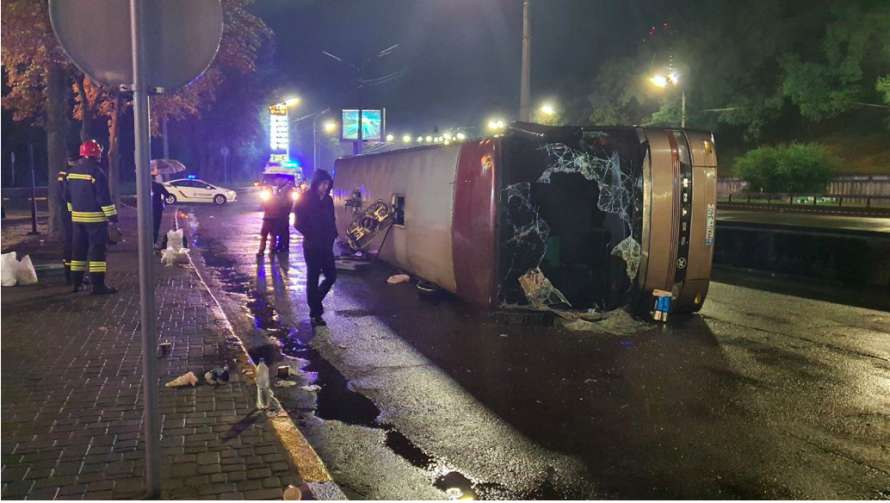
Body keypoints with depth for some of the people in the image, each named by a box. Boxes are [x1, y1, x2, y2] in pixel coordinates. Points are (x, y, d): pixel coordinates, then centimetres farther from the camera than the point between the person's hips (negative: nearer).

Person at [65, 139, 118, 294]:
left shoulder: (72, 171, 9)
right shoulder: (96, 172, -15)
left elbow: (68, 195, 16)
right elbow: (103, 197, -18)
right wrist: (112, 215, -12)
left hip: (77, 216, 8)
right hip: (95, 217, -7)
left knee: (79, 248, 14)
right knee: (97, 249, -6)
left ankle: (76, 282, 19)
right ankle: (98, 284, -7)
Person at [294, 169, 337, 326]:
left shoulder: (328, 200, 7)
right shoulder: (304, 200, -10)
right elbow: (298, 223, -10)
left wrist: (332, 235, 0)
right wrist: (312, 236, -11)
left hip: (327, 245, 6)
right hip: (312, 246, -6)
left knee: (331, 276, 6)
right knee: (313, 279, 2)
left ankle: (315, 302, 30)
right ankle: (315, 314, 11)